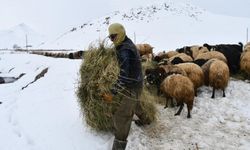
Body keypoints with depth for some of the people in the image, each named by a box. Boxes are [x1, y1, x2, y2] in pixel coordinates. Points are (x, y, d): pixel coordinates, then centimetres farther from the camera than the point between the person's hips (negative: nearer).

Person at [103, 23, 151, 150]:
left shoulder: (125, 50, -26)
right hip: (135, 82, 10)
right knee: (134, 103, 35)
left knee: (122, 117, -8)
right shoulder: (128, 44, 5)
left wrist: (112, 92, -28)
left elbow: (124, 75, -30)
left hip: (132, 87, -10)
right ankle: (145, 120, 60)